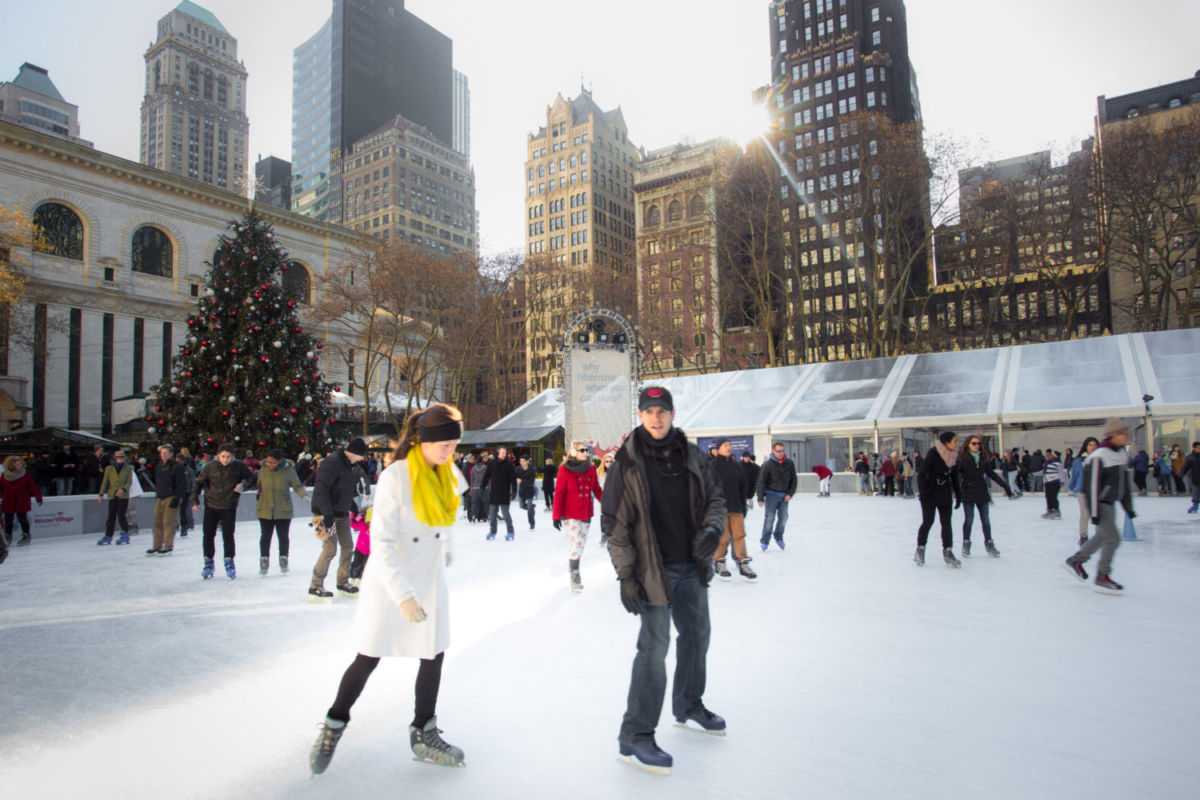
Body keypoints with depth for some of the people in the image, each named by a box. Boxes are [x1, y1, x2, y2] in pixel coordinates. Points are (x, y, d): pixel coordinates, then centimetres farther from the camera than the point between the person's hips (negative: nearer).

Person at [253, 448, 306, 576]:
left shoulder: (289, 470, -10)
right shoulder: (263, 469, -3)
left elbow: (297, 486, -3)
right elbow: (257, 484, 12)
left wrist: (304, 495, -20)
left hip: (283, 511, -1)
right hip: (265, 510, 2)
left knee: (283, 536, 8)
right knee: (265, 536, 8)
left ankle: (283, 560, 27)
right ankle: (264, 561, 24)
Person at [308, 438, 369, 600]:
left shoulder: (353, 465, 8)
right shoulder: (331, 463, -20)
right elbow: (321, 489, -24)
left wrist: (352, 503, 18)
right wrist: (327, 514, -28)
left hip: (342, 513, 9)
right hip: (326, 513, -9)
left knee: (348, 546, 12)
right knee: (330, 548, -11)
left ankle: (343, 583, 26)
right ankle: (315, 587, 1)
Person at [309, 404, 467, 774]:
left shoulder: (448, 473, -3)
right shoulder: (395, 477, -22)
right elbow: (382, 543, -25)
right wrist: (403, 595, -31)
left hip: (431, 580, 5)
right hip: (391, 581, -5)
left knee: (434, 655, 7)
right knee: (368, 658, 7)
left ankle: (424, 734, 26)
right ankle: (333, 726, 31)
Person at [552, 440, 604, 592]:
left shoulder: (591, 469, 4)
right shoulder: (565, 470, -9)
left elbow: (597, 490, 10)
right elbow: (559, 493, -8)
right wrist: (556, 516, -11)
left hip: (586, 514, 5)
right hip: (570, 514, -5)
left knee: (580, 545, 11)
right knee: (576, 543, -10)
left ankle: (573, 567, 27)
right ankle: (574, 576, 4)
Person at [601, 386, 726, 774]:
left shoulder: (690, 455, 3)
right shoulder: (627, 462, -11)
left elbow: (714, 497, 12)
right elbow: (614, 523, -11)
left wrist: (713, 527, -9)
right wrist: (626, 575, -14)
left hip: (692, 566, 6)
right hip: (654, 570, -6)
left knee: (697, 634, 20)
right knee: (655, 647, -7)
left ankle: (689, 705, 43)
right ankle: (634, 736, 7)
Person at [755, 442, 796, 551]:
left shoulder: (789, 463, 1)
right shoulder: (768, 465, -9)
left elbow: (793, 480, 8)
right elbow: (761, 482, -8)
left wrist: (790, 493, -2)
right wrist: (760, 498, -11)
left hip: (784, 496, 4)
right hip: (771, 494, -4)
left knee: (783, 517, 5)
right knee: (770, 517, -7)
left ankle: (779, 537, 27)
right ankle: (765, 541, 3)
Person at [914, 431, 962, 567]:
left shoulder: (954, 456, 5)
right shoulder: (933, 453, -14)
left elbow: (954, 478, 15)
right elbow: (921, 473, -14)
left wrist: (958, 496, 14)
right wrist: (924, 492, -18)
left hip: (945, 494, 6)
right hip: (930, 493, -6)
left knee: (946, 523, 4)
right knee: (928, 522, -3)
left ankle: (948, 552, 9)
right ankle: (920, 550, 13)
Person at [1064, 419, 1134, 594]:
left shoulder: (1122, 455, 8)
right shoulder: (1098, 457, -20)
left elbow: (1126, 483, 16)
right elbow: (1092, 485, -21)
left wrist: (1129, 507, 17)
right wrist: (1094, 512, -22)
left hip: (1110, 503, 9)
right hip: (1099, 503, -9)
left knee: (1102, 536, 18)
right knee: (1113, 538, -10)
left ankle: (1074, 561, 33)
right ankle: (1102, 578, 2)